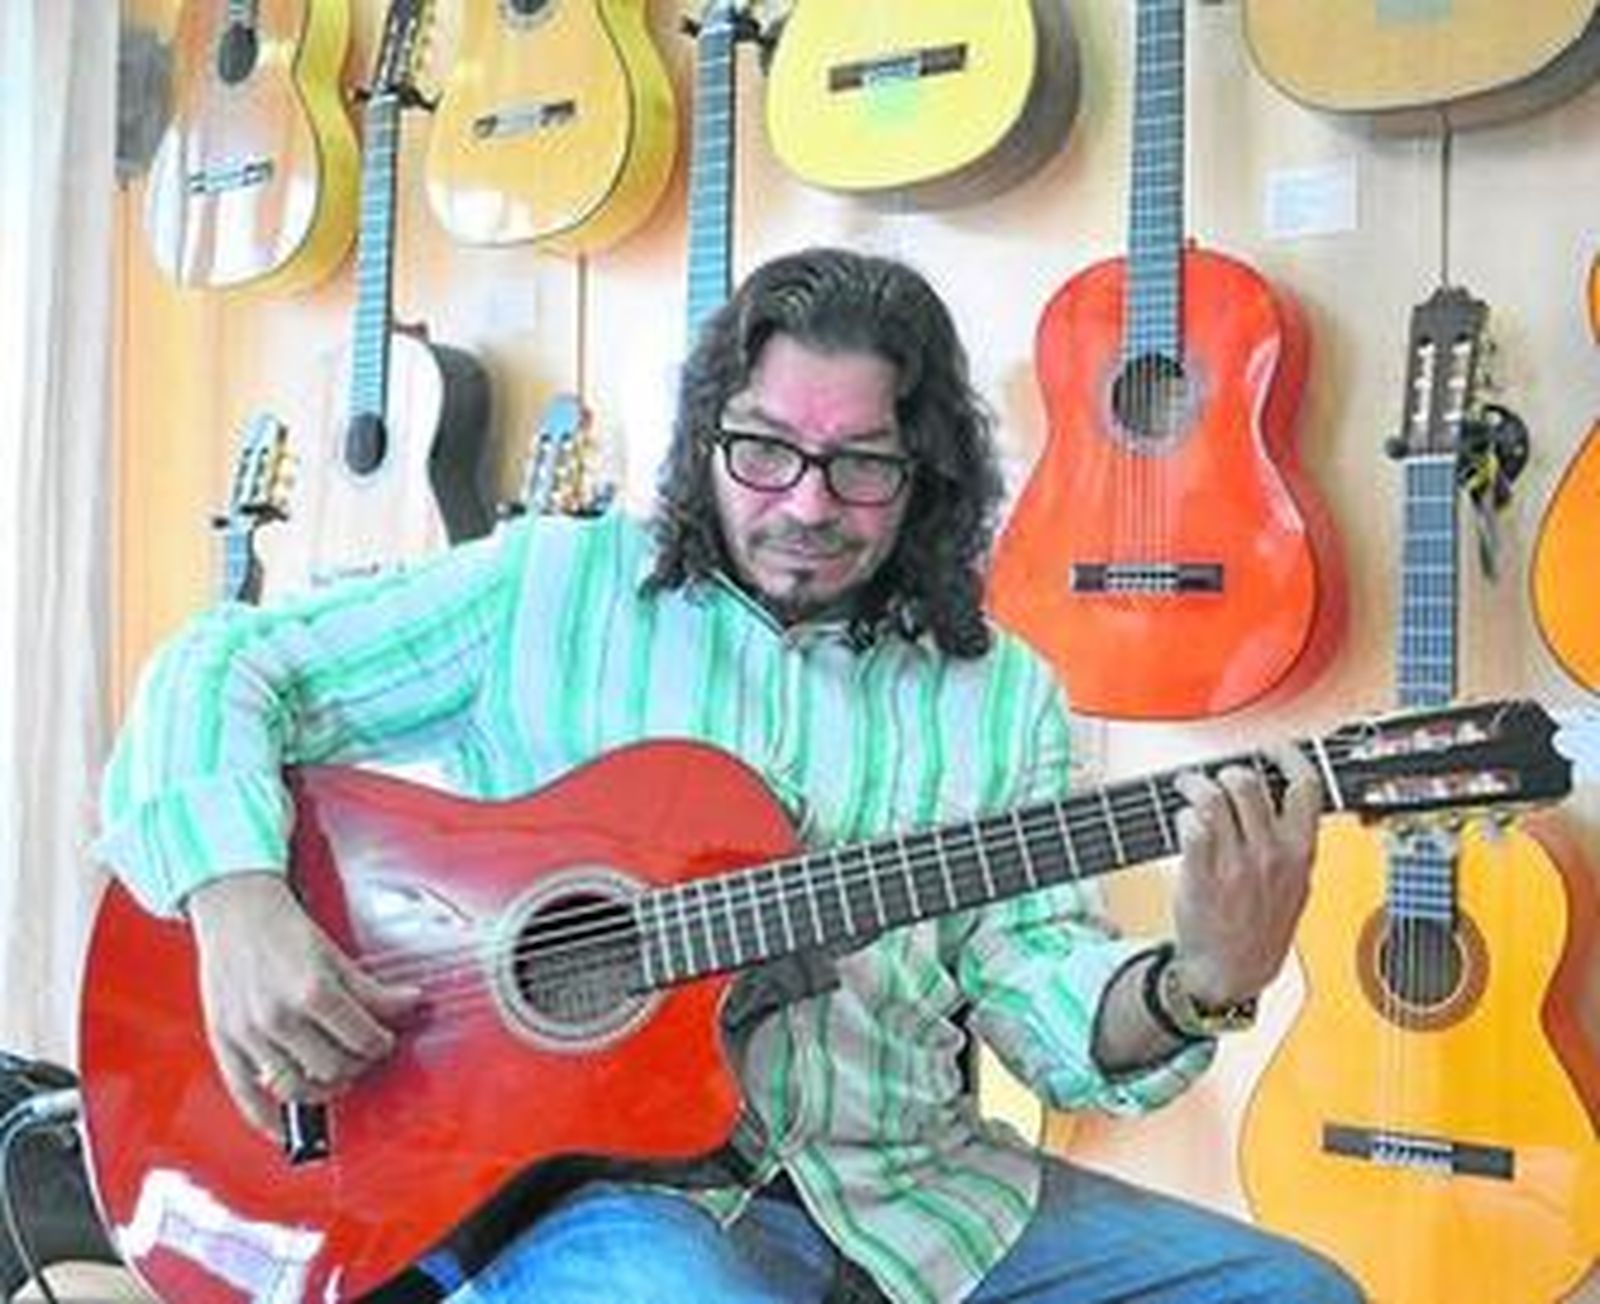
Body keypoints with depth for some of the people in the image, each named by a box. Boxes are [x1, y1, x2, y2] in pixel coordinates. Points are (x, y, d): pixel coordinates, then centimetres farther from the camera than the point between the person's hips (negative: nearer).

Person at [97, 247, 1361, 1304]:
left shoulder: (1001, 697, 9)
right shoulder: (550, 584, 2)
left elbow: (1035, 974, 1)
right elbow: (228, 671, 1)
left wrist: (1196, 986, -20)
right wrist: (237, 901, -17)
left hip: (919, 1194, 4)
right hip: (580, 1177, -3)